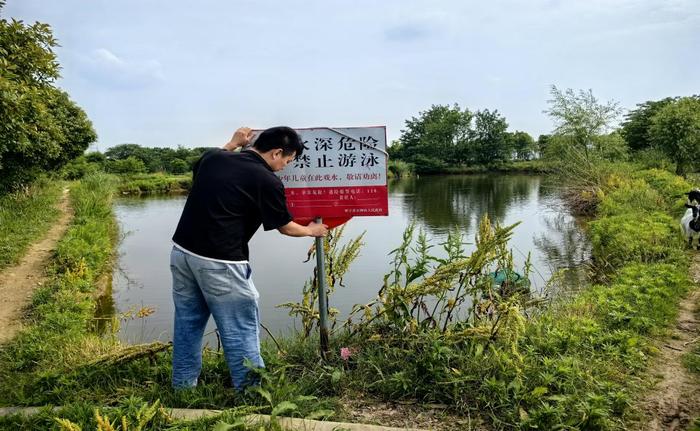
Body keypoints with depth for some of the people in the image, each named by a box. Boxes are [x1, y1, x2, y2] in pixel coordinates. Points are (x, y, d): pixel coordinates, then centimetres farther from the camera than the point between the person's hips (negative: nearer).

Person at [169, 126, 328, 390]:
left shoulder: (212, 157, 8)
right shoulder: (267, 181, -9)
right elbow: (285, 227, 6)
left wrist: (233, 144, 39)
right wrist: (312, 231, 25)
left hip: (181, 250, 7)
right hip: (219, 262, -7)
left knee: (188, 323, 19)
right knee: (241, 331, 6)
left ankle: (183, 387, 32)